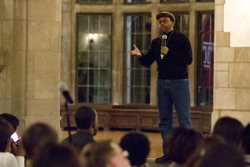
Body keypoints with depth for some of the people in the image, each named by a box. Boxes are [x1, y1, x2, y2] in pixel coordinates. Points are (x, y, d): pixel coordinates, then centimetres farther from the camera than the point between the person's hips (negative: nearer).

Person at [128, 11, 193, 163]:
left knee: (184, 119, -5)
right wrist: (140, 55, -12)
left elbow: (188, 59, -11)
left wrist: (169, 53, -16)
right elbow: (148, 62, 9)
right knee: (164, 120, 6)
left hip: (179, 82, -5)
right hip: (162, 82, 5)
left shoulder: (181, 39, -2)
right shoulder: (156, 42, 13)